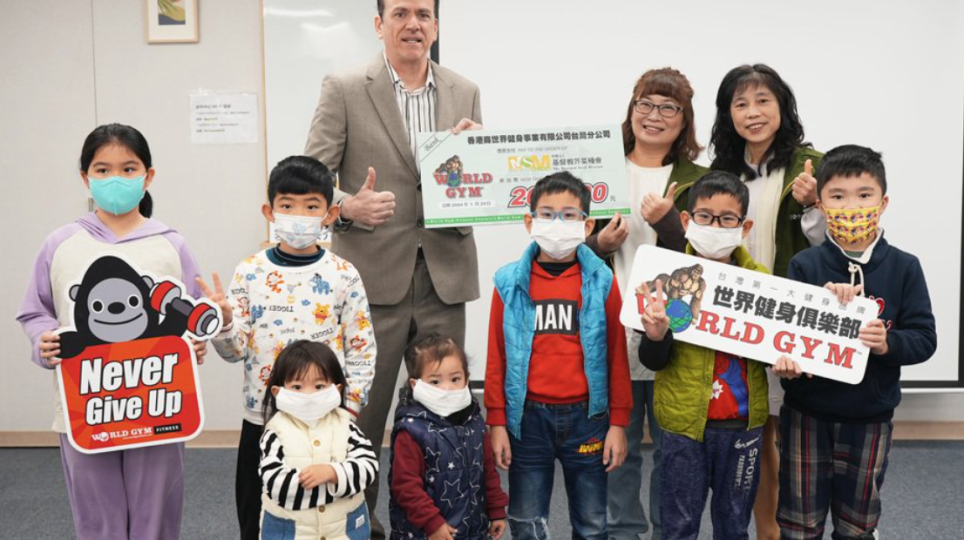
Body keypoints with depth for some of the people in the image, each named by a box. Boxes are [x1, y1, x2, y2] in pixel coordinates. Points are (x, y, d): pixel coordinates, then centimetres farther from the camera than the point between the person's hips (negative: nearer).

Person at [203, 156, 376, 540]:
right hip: (262, 417, 1)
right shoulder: (249, 272, -2)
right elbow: (235, 351, -2)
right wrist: (223, 319, -21)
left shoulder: (343, 275, -4)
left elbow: (363, 350, -1)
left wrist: (348, 408, -6)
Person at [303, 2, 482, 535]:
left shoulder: (465, 92, 10)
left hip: (445, 273, 3)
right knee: (364, 405, 7)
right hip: (374, 273, -3)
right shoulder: (344, 89, -1)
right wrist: (348, 206, -23)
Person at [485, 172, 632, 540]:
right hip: (528, 418, 0)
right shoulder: (510, 282, -3)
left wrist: (618, 423, -1)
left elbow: (617, 356, 0)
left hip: (586, 416, 0)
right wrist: (497, 423, -1)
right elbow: (497, 357, 0)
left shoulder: (602, 281, -2)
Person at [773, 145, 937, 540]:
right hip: (807, 414, -1)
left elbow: (924, 338, -5)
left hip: (870, 417, 1)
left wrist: (888, 343, -24)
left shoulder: (904, 268, -5)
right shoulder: (804, 266, -7)